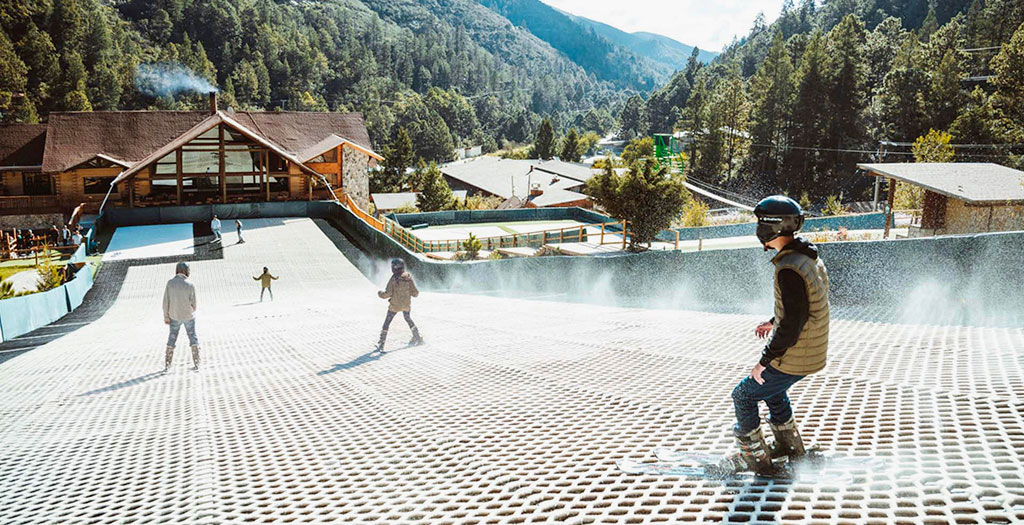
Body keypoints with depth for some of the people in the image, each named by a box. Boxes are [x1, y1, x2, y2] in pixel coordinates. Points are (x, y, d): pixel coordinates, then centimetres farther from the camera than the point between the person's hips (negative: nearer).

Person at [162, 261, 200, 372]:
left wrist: (166, 316, 1)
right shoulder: (190, 285, -15)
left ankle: (167, 365, 17)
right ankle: (196, 364, 8)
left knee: (172, 339, 14)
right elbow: (193, 304, -8)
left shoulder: (170, 283, -10)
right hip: (188, 316, -2)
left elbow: (166, 301, -8)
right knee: (193, 337, 11)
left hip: (175, 316, 2)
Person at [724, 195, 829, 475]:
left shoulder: (789, 269, -27)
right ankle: (790, 446, 44)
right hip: (812, 354, 10)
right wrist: (775, 322, 23)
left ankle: (755, 458, 18)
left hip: (792, 359, -9)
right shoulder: (811, 259, 4)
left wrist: (764, 361, -20)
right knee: (773, 390, 32)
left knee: (744, 396, 7)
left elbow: (793, 323, -28)